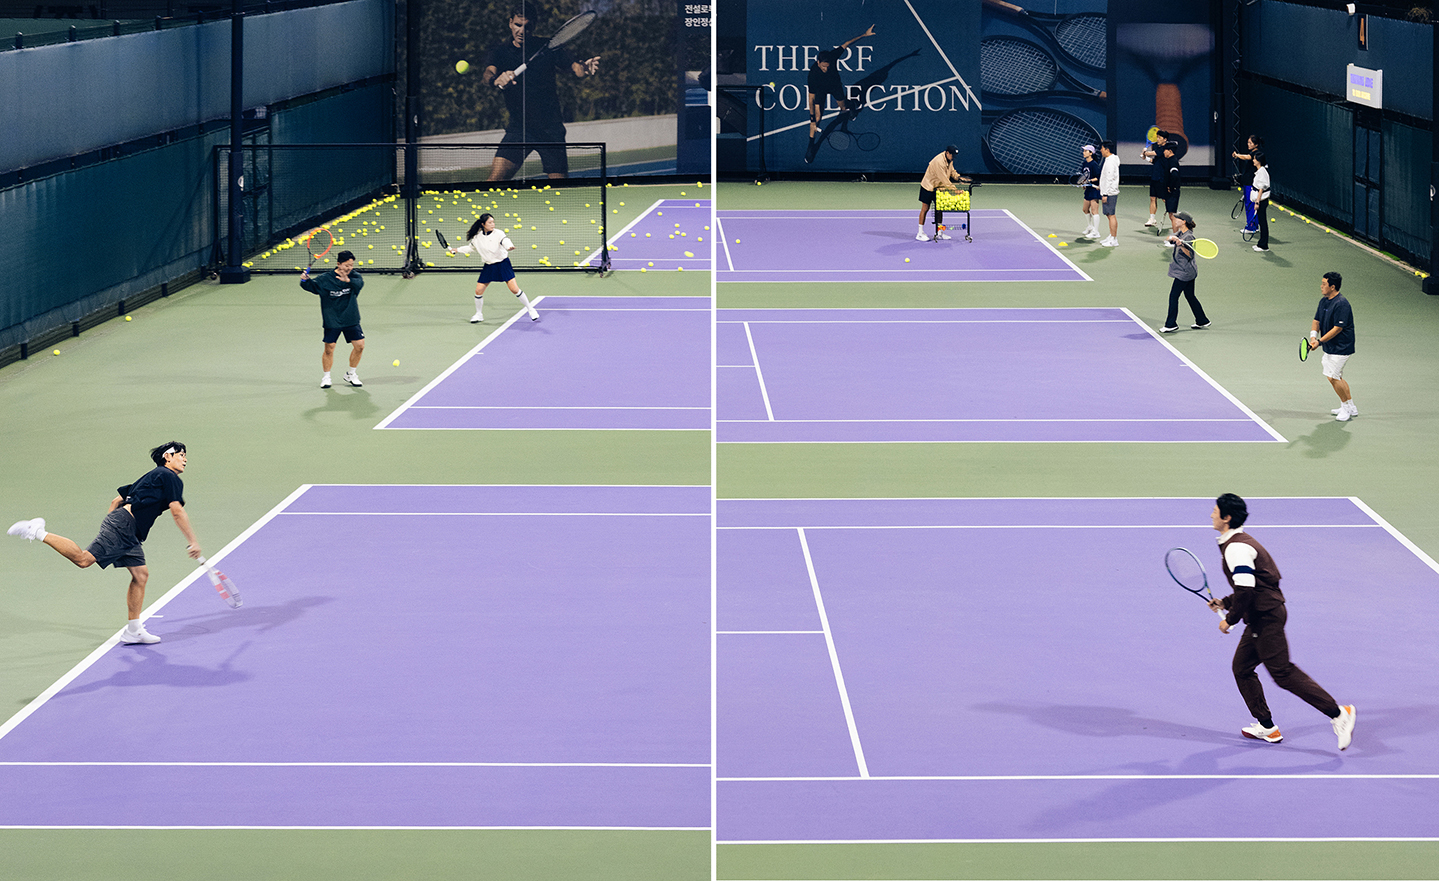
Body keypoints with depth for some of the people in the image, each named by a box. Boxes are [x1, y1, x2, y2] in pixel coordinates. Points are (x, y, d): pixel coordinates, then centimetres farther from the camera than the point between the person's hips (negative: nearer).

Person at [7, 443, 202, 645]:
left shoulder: (151, 477, 28)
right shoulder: (170, 477, -1)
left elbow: (116, 500, 29)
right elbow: (177, 511, -12)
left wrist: (108, 527, 31)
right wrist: (193, 542, -10)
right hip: (123, 524, -10)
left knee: (141, 574, 7)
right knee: (84, 559, -18)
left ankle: (133, 630, 7)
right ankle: (39, 533, -11)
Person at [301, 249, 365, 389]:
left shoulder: (354, 275, -3)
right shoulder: (325, 279, -7)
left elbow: (360, 283, -23)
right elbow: (311, 285, -8)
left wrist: (348, 280, -44)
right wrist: (305, 280, -30)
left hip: (351, 320, 2)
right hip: (332, 321, -2)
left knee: (359, 346, -1)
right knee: (329, 348, -1)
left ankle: (351, 374, 19)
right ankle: (326, 377, 17)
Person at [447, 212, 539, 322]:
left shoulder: (498, 234, -13)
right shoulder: (477, 237, 1)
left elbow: (505, 240, -33)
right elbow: (471, 248, 21)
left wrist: (509, 246, -55)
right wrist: (458, 250, 18)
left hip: (503, 264, -4)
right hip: (489, 267, 4)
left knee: (514, 289, -11)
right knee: (478, 290, 0)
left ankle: (530, 310, 4)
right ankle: (479, 314, 21)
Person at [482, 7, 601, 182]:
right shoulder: (499, 51, 0)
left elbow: (574, 68, -8)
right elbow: (487, 74, -19)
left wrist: (585, 68, -33)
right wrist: (496, 79, -44)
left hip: (550, 127, 0)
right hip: (518, 127, 0)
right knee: (495, 178, -18)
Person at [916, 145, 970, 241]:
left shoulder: (950, 159, -3)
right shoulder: (939, 162, -31)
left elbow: (952, 171, 14)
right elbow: (944, 179, -30)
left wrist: (958, 177, -5)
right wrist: (954, 189, -28)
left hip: (938, 187, 8)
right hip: (928, 187, -8)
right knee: (925, 208, -3)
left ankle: (938, 233, 14)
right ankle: (920, 233, 1)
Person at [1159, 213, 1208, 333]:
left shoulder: (1189, 236, -18)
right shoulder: (1180, 233, 9)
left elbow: (1190, 255, -21)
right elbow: (1167, 239, 4)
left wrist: (1181, 245, -36)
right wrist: (1173, 238, -18)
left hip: (1184, 272, -10)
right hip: (1188, 272, 10)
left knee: (1173, 296, -6)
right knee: (1190, 296, 17)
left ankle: (1171, 325, -2)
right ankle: (1202, 321, 24)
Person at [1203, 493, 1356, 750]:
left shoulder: (1236, 548, -17)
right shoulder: (1241, 542, 16)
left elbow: (1245, 589, -27)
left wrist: (1230, 619, -17)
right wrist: (1225, 603, 19)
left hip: (1266, 617, -11)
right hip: (1261, 618, 11)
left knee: (1283, 672, -10)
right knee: (1242, 668, 14)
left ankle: (1338, 713, -11)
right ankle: (1266, 727, 18)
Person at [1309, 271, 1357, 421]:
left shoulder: (1341, 304, -22)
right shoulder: (1324, 301, 7)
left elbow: (1337, 328, -23)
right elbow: (1317, 320, 11)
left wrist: (1320, 341, -23)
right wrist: (1313, 336, -8)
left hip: (1341, 347, -10)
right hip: (1330, 347, 10)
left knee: (1332, 377, -11)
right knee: (1337, 377, 15)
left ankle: (1346, 407, 4)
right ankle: (1351, 408, 26)